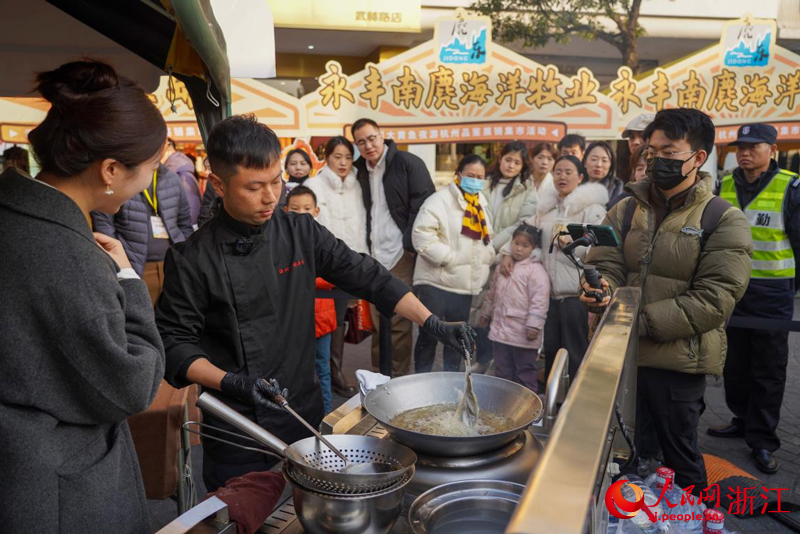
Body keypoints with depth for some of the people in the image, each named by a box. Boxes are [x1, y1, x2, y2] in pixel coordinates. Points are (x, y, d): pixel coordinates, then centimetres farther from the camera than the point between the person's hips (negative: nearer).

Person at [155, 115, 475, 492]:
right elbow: (175, 341, -8)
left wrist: (433, 324, -8)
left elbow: (367, 277, -1)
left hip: (304, 414, 3)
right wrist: (231, 383, -23)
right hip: (236, 429, -3)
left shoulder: (301, 233, -4)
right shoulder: (192, 258, -12)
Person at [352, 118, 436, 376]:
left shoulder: (408, 163, -5)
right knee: (378, 320, 10)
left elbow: (424, 205, -10)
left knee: (399, 321, -2)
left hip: (400, 254, -6)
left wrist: (410, 245, -14)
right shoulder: (361, 170, 14)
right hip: (374, 255, 6)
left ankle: (399, 376, 11)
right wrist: (366, 246, 10)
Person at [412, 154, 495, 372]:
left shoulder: (482, 205, 14)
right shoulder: (439, 200, -9)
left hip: (466, 284, 7)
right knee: (429, 336, 1)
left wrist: (487, 259, 10)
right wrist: (449, 258, -19)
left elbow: (487, 240, 27)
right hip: (436, 281, -7)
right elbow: (421, 235, -20)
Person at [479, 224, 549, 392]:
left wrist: (534, 326, -21)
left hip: (523, 334, -7)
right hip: (501, 329, 7)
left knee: (525, 372, 7)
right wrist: (485, 313, 26)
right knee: (502, 371, 17)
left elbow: (539, 300, -18)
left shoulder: (536, 270, -13)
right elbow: (492, 293, 21)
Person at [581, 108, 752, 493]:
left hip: (677, 363, -3)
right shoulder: (626, 210, 7)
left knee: (680, 461, 15)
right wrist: (600, 289, -24)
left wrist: (643, 322, -21)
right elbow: (604, 265, 0)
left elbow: (714, 299, -14)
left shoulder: (725, 221, -6)